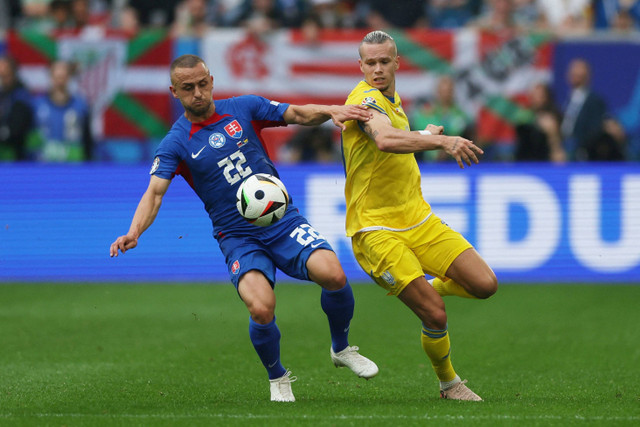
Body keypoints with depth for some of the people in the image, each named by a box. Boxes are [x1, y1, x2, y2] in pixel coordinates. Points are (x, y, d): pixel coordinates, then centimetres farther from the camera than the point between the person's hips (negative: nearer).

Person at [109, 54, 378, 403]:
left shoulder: (243, 108, 6)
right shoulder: (175, 144, -1)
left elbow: (299, 115, 10)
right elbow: (155, 192, -13)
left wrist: (331, 111, -11)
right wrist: (134, 232, -31)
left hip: (283, 221, 2)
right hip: (238, 239, -2)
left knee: (332, 274, -25)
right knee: (261, 309, -28)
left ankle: (341, 348, 7)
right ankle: (277, 377, 4)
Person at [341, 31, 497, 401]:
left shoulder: (392, 102, 14)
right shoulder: (367, 99, -17)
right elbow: (385, 141, -40)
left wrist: (425, 135, 25)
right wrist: (440, 141, -51)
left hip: (418, 218, 8)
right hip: (376, 229, -8)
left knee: (485, 284, -4)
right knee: (436, 315, -16)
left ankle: (431, 287, 23)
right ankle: (449, 384, 8)